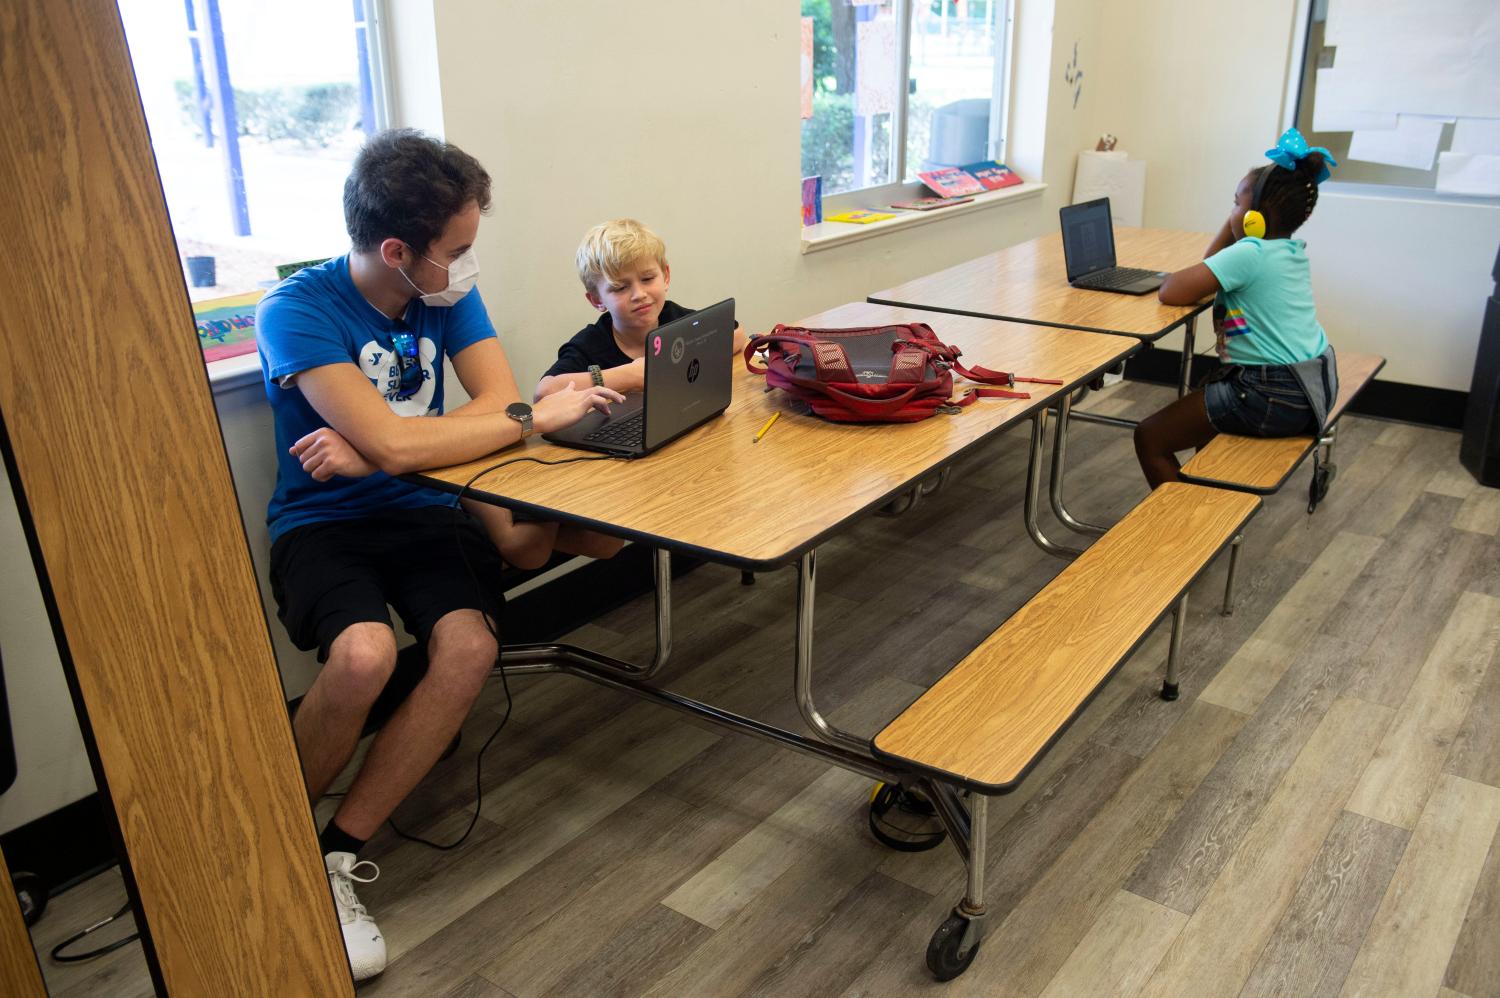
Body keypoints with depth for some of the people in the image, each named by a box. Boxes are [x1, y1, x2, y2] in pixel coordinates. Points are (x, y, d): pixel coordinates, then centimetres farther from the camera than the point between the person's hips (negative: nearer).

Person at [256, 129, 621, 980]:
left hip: (422, 509, 4)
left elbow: (499, 400, -9)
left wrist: (364, 455, -21)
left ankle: (339, 854, -10)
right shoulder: (299, 311, -17)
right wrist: (537, 416, -20)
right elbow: (393, 444, -27)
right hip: (323, 523, -4)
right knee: (364, 654, -34)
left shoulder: (447, 292, 1)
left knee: (470, 646, -26)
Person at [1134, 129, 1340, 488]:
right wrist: (1236, 218, 8)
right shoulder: (1293, 251, 8)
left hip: (1276, 397, -10)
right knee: (1203, 395, 36)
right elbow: (1211, 266, 19)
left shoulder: (1249, 253, -19)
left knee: (1149, 438, -2)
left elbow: (1170, 293, -22)